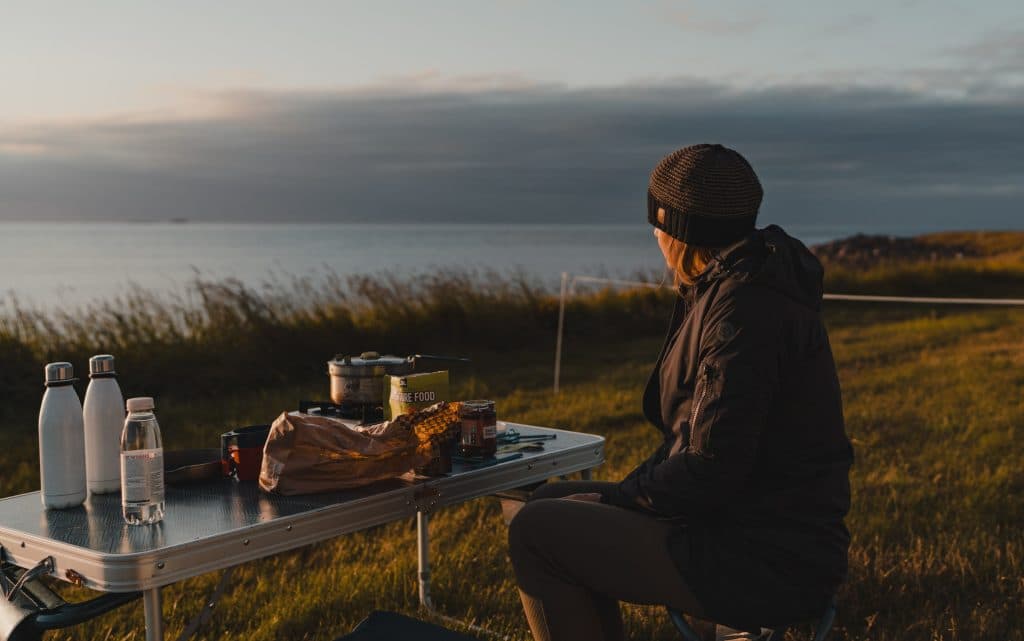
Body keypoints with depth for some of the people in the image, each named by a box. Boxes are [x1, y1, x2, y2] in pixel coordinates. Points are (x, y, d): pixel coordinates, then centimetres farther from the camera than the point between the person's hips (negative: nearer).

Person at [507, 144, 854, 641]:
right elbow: (707, 436, 16)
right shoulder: (744, 287, 11)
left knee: (535, 534, -10)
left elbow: (713, 469, -25)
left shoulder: (746, 309, -22)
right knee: (555, 506, 16)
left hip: (766, 562, -10)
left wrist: (620, 497, -9)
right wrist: (623, 492, 6)